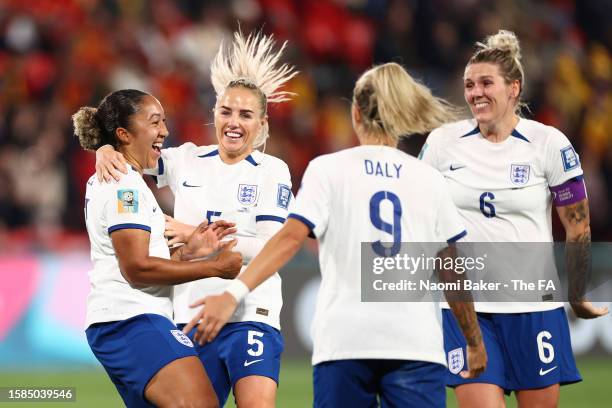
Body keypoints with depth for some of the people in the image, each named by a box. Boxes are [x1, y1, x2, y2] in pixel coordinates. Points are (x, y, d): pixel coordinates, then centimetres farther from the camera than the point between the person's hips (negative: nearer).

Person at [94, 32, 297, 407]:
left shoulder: (272, 171, 0)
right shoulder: (188, 161, 9)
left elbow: (268, 248, -10)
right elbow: (133, 155, 15)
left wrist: (197, 234, -19)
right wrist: (106, 151, -9)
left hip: (250, 316, -4)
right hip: (190, 316, 4)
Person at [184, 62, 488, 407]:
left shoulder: (327, 169, 6)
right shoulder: (429, 179, 10)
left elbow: (291, 238, -8)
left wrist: (234, 293, -14)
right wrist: (475, 342, 18)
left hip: (344, 340, 0)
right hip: (417, 343, 0)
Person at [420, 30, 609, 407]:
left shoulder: (549, 143, -4)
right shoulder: (442, 142, 3)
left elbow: (579, 227, 2)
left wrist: (577, 297, 6)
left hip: (534, 308, -1)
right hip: (463, 307, 1)